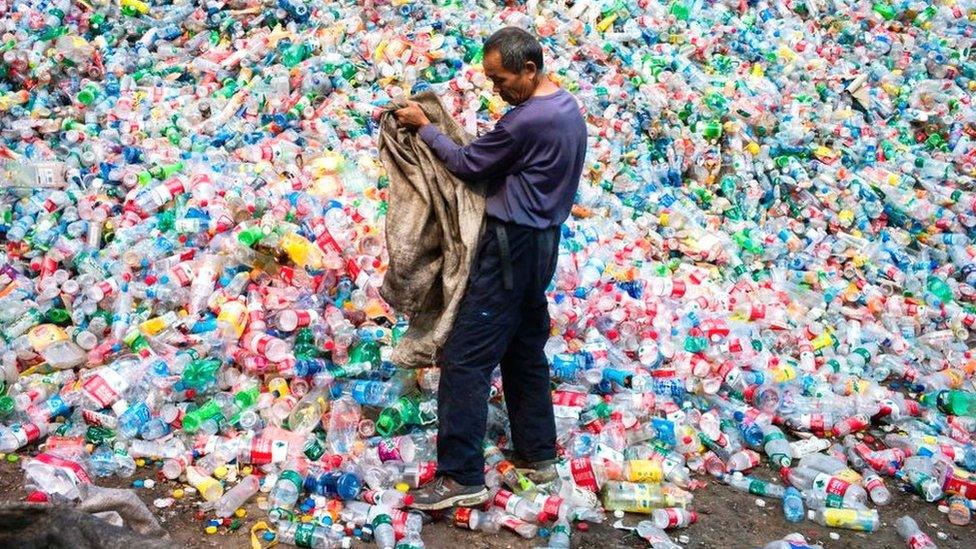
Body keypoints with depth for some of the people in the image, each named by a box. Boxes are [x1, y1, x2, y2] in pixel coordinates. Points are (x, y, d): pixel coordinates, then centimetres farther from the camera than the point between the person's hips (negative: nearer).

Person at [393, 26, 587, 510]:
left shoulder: (527, 121, -22)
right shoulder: (568, 108, 9)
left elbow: (468, 164, -12)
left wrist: (423, 126, -1)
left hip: (511, 246, -10)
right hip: (541, 241, 10)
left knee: (465, 359, -7)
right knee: (526, 351, 18)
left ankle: (462, 477, -4)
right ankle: (538, 454, 26)